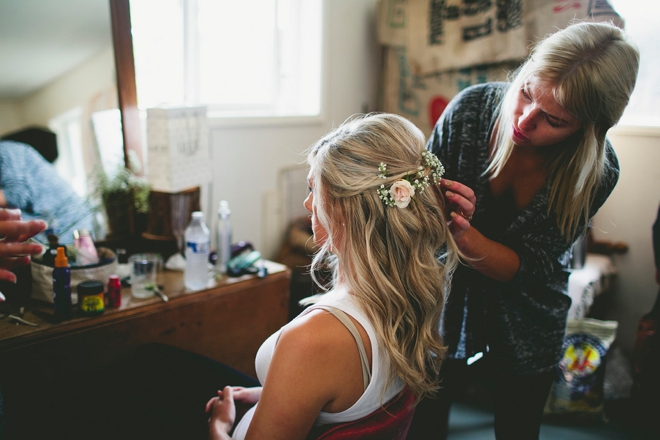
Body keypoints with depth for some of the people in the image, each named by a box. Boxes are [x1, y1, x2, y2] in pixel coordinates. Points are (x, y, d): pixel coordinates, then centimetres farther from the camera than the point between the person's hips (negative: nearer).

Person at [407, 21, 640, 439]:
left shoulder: (597, 171, -22)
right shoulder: (470, 109, -23)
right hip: (447, 312, 0)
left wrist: (463, 235, -40)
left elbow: (528, 267, -22)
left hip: (525, 334, 0)